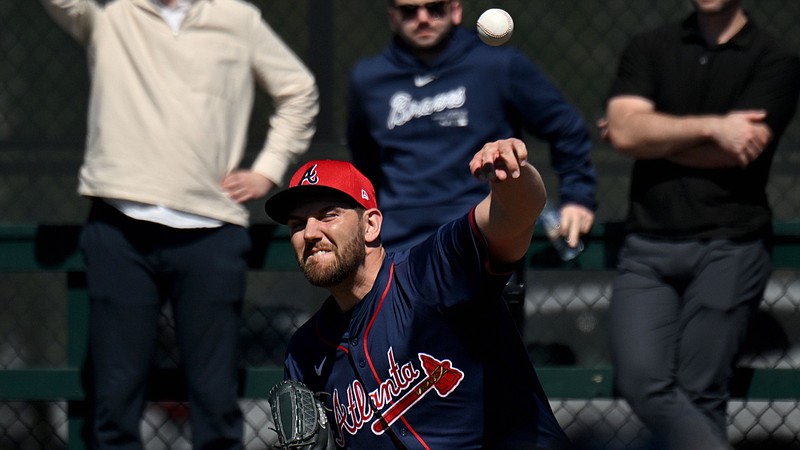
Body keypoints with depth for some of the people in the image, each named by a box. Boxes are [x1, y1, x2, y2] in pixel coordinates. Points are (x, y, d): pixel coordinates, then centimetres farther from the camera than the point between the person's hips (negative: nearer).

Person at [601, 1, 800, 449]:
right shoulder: (649, 49, 13)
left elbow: (741, 149, -10)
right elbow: (625, 130, -3)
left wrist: (654, 137, 1)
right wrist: (712, 127, -11)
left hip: (728, 248, -3)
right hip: (648, 248, 3)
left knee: (700, 397, -6)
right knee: (642, 381, -14)